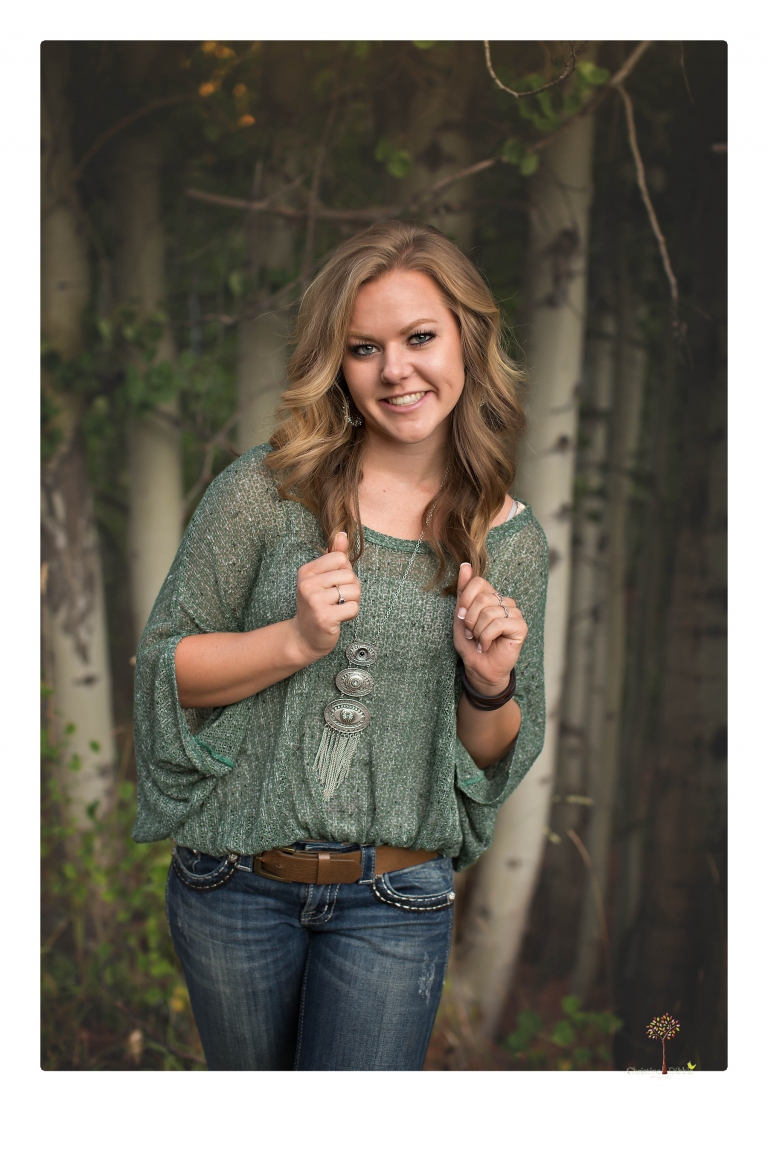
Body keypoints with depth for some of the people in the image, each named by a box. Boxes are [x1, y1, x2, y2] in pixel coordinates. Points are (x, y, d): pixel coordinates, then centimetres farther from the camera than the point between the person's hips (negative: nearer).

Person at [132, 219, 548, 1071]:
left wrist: (489, 684, -15)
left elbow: (498, 756, 7)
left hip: (395, 902, 0)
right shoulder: (265, 491, -9)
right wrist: (296, 639, -21)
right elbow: (162, 664, -5)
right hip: (235, 883, 0)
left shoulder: (511, 541, -1)